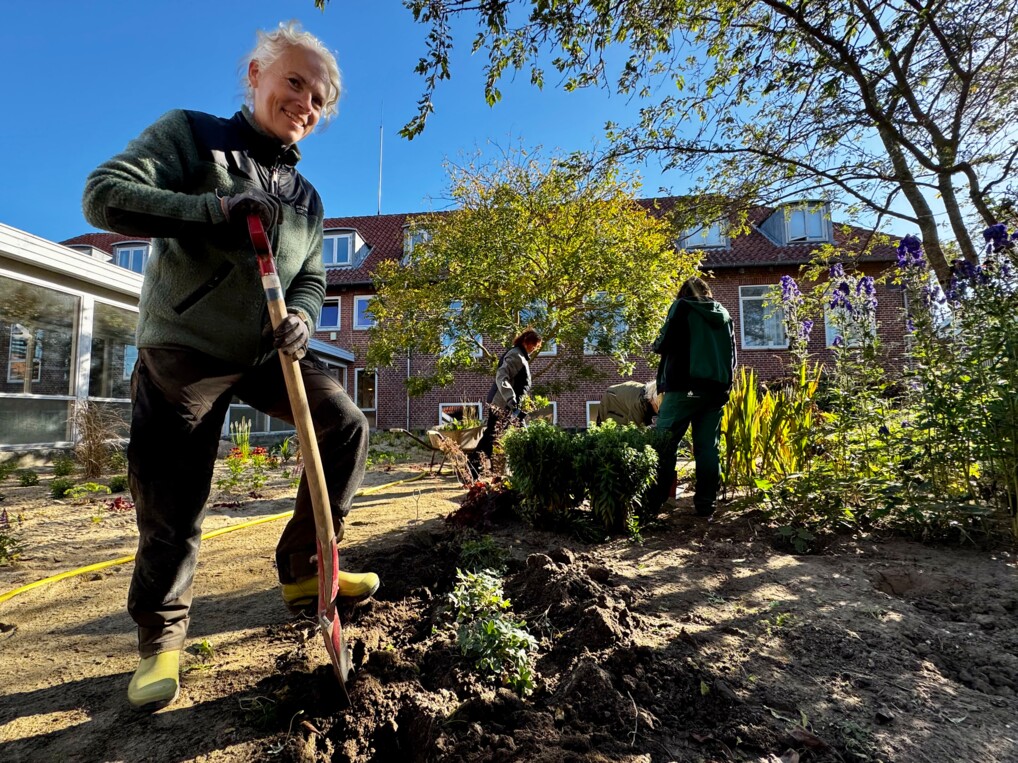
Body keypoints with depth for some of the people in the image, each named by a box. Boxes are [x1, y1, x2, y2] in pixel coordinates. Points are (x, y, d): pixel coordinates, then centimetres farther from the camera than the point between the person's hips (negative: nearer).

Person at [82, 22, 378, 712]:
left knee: (348, 427, -9)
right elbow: (105, 195, -11)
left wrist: (301, 318, -14)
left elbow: (311, 280, 9)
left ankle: (303, 570, 6)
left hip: (266, 352, 5)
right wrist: (216, 208, -22)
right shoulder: (190, 134, 0)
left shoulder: (306, 198, 12)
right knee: (173, 507, -1)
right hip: (182, 351, -4)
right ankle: (160, 637, 24)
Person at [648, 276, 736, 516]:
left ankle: (654, 502, -2)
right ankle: (706, 503, 7)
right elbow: (732, 354, 21)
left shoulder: (682, 307, 3)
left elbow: (664, 344, -5)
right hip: (717, 388, 6)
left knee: (664, 443, -2)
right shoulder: (724, 314, 20)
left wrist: (657, 344, 15)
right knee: (708, 447, 7)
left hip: (686, 386, -5)